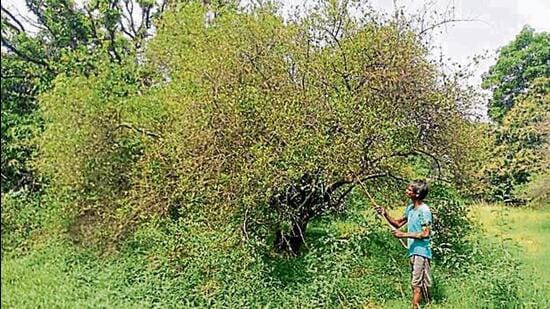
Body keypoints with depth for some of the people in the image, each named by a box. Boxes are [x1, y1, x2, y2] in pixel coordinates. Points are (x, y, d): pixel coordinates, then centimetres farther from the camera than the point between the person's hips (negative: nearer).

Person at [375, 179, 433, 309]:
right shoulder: (410, 207, 10)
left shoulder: (424, 210, -16)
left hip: (421, 251, -9)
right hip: (413, 251, 9)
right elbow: (398, 224, 17)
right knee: (418, 283, 16)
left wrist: (404, 234, -21)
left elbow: (425, 234, -22)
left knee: (416, 284, -9)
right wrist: (385, 214, 1)